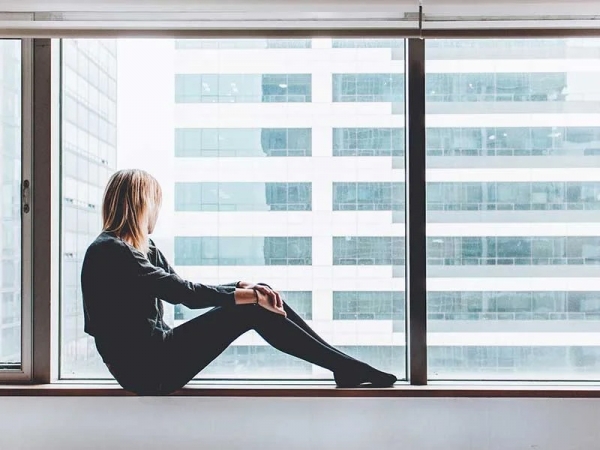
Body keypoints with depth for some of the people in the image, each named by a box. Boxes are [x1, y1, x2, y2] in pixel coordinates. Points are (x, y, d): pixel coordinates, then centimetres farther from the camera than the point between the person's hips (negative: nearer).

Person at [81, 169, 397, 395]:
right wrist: (246, 295, -15)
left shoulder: (142, 249, 15)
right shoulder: (108, 251, -14)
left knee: (261, 301, -2)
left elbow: (186, 291, 11)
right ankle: (348, 369, -8)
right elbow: (182, 291, -20)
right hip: (148, 369, -9)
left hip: (158, 354, 9)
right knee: (252, 310, -15)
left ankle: (345, 366, 1)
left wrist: (245, 288, -5)